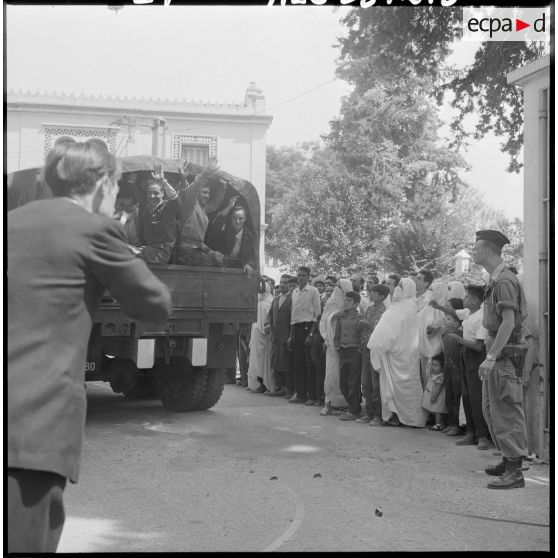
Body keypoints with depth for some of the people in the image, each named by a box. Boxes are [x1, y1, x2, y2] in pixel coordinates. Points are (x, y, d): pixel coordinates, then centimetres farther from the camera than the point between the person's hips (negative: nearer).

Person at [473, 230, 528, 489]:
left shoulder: (505, 281, -16)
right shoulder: (495, 280, 15)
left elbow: (509, 322, -24)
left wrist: (491, 356, -27)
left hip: (505, 354, -10)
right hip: (496, 353, 10)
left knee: (507, 411, -8)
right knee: (490, 408, 16)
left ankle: (515, 472, -4)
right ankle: (507, 460, 27)